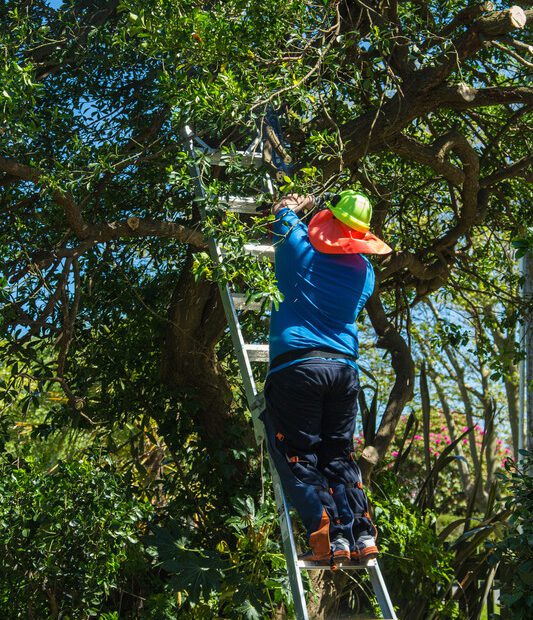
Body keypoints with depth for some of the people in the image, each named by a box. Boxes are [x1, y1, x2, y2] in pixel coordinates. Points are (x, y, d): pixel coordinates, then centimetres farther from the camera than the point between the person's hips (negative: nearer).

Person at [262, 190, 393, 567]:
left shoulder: (300, 248, 0)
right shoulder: (365, 271, 14)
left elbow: (285, 217, 20)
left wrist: (290, 208, 44)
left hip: (297, 364, -5)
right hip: (345, 367, 5)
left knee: (299, 459, -1)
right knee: (340, 457, 13)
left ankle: (330, 539, -9)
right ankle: (362, 535, 5)